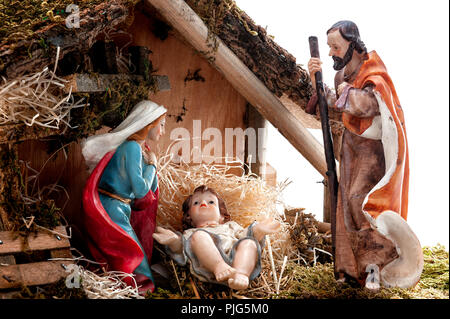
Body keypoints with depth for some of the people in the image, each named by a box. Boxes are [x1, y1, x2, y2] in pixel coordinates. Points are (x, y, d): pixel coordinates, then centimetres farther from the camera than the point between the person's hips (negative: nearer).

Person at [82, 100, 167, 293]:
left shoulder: (140, 149, 14)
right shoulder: (131, 147, -15)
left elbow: (152, 189, 16)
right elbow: (140, 190, -20)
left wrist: (150, 164, 4)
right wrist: (152, 165, -5)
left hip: (121, 211, 9)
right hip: (110, 210, -9)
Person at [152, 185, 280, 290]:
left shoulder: (230, 226, 45)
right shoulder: (190, 233, 39)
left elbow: (245, 236, 26)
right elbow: (181, 256, 18)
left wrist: (258, 231, 3)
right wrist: (174, 241, -5)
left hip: (236, 256, 2)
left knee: (249, 243, -26)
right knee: (199, 236, -27)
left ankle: (241, 274, -55)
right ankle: (219, 268, -54)